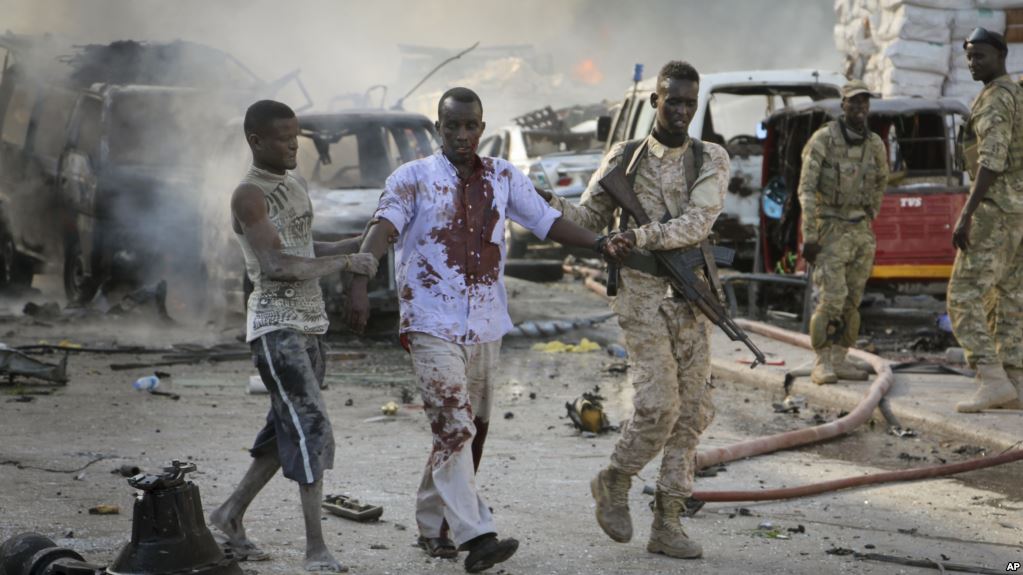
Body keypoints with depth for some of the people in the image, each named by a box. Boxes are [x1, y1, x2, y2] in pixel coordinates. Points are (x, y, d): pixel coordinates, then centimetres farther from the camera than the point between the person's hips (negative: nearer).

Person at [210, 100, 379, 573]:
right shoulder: (248, 196, -13)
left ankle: (231, 513, 27)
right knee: (311, 429, -15)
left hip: (309, 325, 9)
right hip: (276, 327, -9)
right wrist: (344, 263, -17)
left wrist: (353, 246, 13)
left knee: (288, 430, 12)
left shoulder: (294, 184, 15)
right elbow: (277, 266, -22)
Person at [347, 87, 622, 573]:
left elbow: (547, 221, 10)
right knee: (455, 428, -15)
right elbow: (382, 228, -17)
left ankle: (432, 525, 26)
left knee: (472, 433, 12)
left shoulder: (503, 178, 11)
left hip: (485, 327, 5)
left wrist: (598, 243, -6)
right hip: (432, 326, -5)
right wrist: (359, 284, -34)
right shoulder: (413, 178, -3)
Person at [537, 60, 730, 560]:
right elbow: (588, 219, 9)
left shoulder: (711, 159, 1)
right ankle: (614, 483, 12)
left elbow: (697, 223, -14)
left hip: (691, 297, 3)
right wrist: (548, 203, -10)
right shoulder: (622, 158, 3)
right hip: (641, 294, -3)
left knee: (692, 411, 2)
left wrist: (642, 235, -28)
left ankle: (667, 524, 9)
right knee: (658, 404, -15)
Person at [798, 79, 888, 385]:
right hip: (830, 229, -5)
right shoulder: (823, 139, -10)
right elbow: (806, 189, -12)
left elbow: (880, 184, 24)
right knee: (831, 298, -13)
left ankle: (839, 359, 13)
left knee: (852, 301, 6)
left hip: (861, 231, 5)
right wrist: (809, 236, -16)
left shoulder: (875, 145, 6)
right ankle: (822, 363, -6)